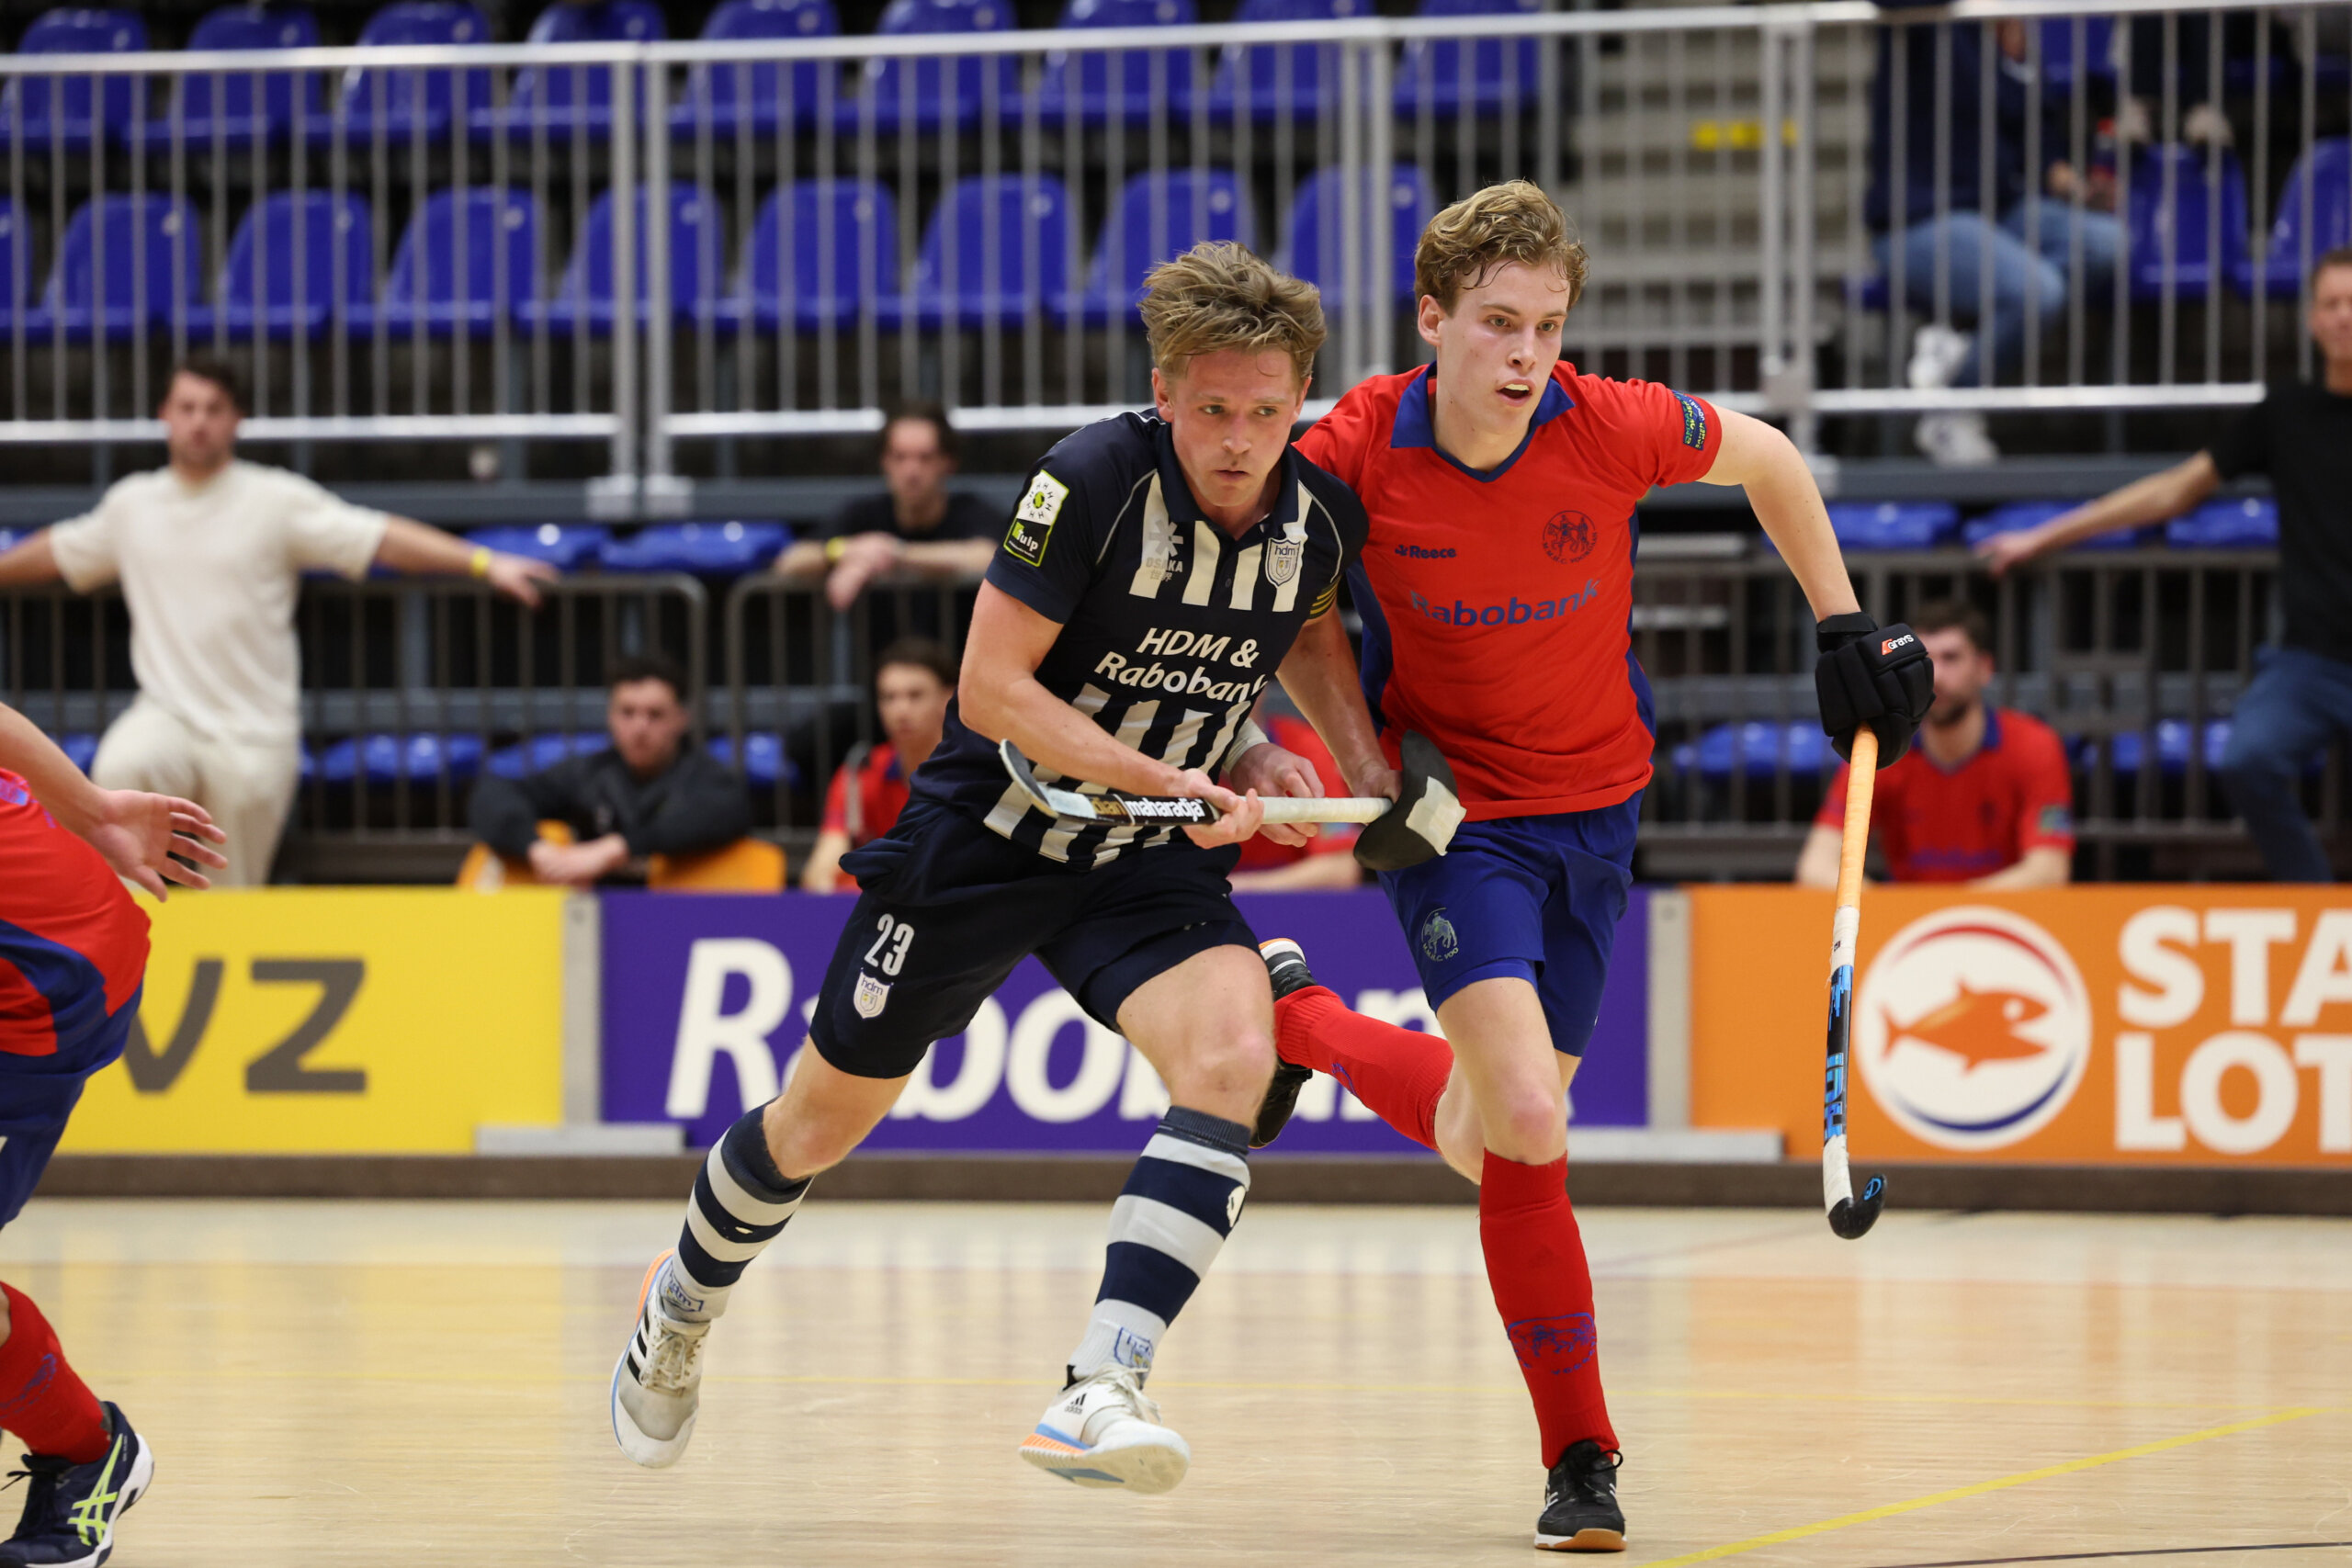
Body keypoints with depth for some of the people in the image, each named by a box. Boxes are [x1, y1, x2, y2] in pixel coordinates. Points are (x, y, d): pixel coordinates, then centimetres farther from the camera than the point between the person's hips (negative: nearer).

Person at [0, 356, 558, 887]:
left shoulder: (276, 500, -2)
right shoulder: (131, 504, 9)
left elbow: (381, 539, -8)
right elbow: (57, 552, 27)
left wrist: (485, 564, -18)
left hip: (254, 735, -2)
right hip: (168, 719, 2)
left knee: (233, 909, 0)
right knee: (120, 769, -32)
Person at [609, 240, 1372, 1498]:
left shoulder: (1323, 518, -8)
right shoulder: (1093, 482, -23)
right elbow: (993, 690, -22)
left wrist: (1251, 757, -1)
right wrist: (1167, 777, -26)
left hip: (1150, 867, 3)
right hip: (983, 831, -3)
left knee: (1234, 1054, -28)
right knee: (823, 1120, 11)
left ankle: (1100, 1389, -34)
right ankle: (685, 1302, 44)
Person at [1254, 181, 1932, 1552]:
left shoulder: (1612, 428, -18)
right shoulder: (1355, 456, -19)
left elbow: (1767, 459, 4)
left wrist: (1847, 629, 5)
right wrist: (1362, 765, -8)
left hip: (1595, 808, 3)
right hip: (1453, 811, -3)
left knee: (1505, 1135, 4)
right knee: (1525, 1127, -19)